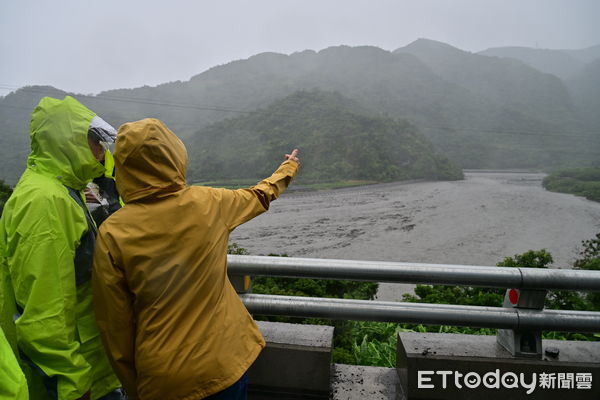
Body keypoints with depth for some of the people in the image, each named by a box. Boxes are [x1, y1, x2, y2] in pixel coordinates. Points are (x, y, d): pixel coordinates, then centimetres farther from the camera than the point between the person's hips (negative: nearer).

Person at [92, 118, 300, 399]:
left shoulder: (112, 233, -15)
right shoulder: (209, 203, -11)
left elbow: (115, 324, -8)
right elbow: (261, 195, 10)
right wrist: (288, 167, 30)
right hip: (225, 363, 2)